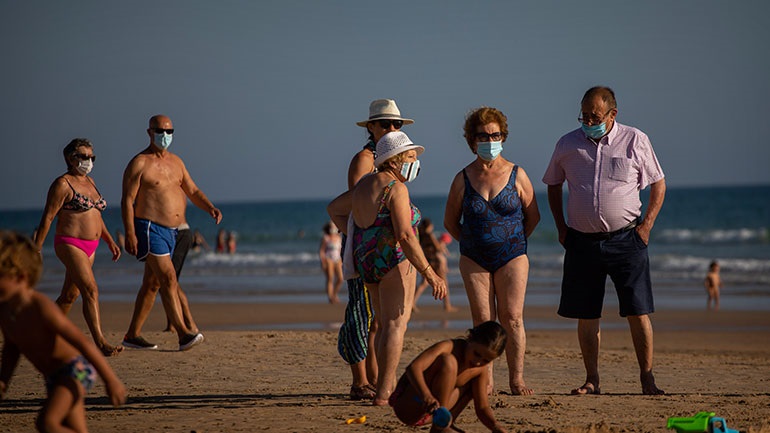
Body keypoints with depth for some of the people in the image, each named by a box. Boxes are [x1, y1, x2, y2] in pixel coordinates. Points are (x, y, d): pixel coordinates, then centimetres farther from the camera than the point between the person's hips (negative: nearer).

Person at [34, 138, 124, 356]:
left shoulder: (89, 181, 16)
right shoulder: (62, 184, -9)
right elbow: (47, 218, -11)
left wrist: (110, 241, 19)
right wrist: (37, 248, -13)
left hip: (89, 248, 9)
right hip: (70, 245, -9)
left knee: (69, 295, 14)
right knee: (91, 290, -18)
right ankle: (101, 343, -22)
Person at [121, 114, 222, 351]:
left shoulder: (175, 162, 15)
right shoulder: (139, 163, -8)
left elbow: (192, 191, 18)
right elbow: (127, 200, -11)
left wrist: (210, 208, -1)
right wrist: (130, 234, -20)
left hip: (170, 231, 8)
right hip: (149, 229, -8)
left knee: (152, 283, 11)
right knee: (168, 279, -16)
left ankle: (132, 335, 19)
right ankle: (184, 334, -22)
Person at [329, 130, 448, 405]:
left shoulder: (366, 184, 12)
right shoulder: (396, 188, -14)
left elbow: (334, 208, 25)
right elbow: (405, 235, -22)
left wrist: (357, 238, 19)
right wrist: (430, 274, -20)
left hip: (367, 259, 9)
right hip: (395, 259, -9)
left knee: (385, 326, 16)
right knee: (396, 326, -9)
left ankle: (389, 388, 19)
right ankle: (383, 394, -16)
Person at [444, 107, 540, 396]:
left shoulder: (516, 175, 1)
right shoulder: (463, 179, 3)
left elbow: (533, 215, 9)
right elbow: (450, 222, 13)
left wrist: (514, 241, 7)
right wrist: (472, 242, 7)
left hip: (512, 257, -1)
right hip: (474, 261, 1)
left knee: (512, 319, -5)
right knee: (482, 321, 0)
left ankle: (516, 380, 0)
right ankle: (485, 381, 4)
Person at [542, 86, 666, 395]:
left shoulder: (635, 141, 0)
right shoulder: (567, 145, 5)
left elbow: (658, 184, 8)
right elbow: (553, 185, 19)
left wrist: (646, 225, -2)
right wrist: (561, 227, 9)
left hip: (625, 239, -2)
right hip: (582, 241, 2)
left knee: (638, 312, -5)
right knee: (586, 316, 3)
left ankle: (647, 378, 2)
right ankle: (592, 380, 11)